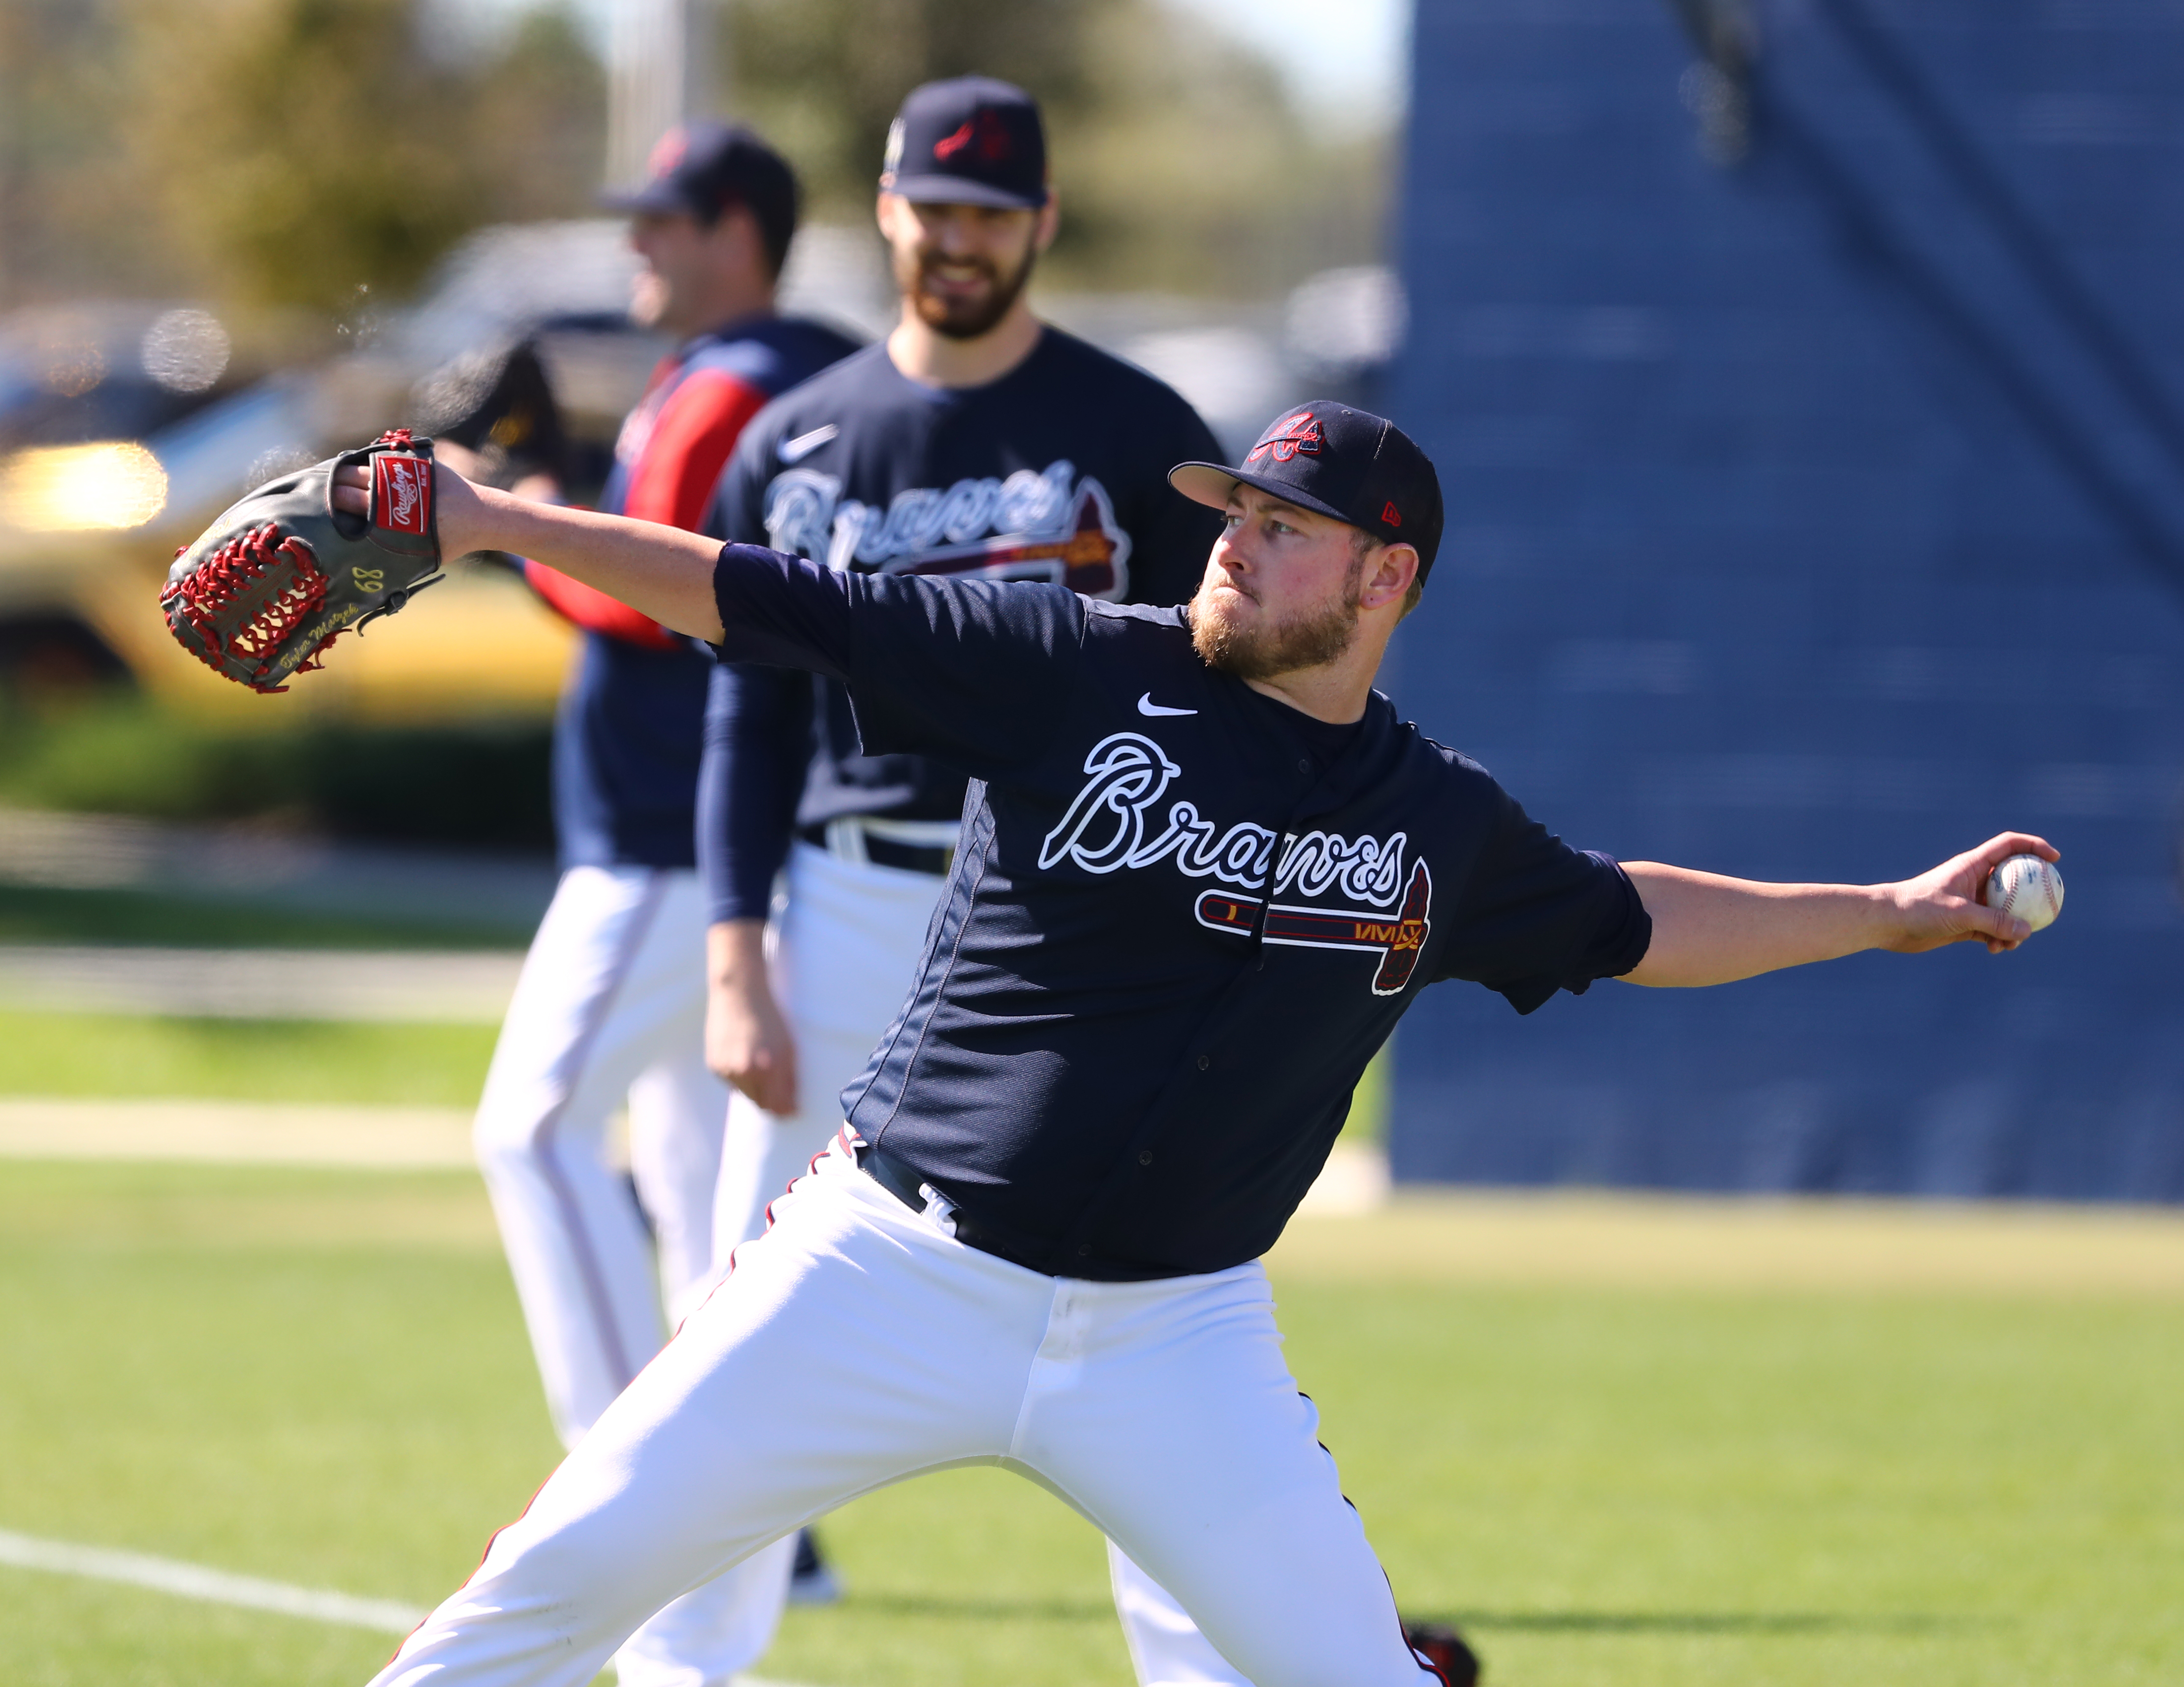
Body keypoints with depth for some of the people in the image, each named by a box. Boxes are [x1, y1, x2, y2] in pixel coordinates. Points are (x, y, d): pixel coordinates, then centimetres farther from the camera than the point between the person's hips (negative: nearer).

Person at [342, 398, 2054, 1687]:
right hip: (894, 1283, -2)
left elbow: (1630, 923, 25)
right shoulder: (1077, 671, -4)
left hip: (1176, 1339, 2)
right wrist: (490, 521, -11)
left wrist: (1893, 912, 23)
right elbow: (761, 601, -5)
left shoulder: (1444, 826, 6)